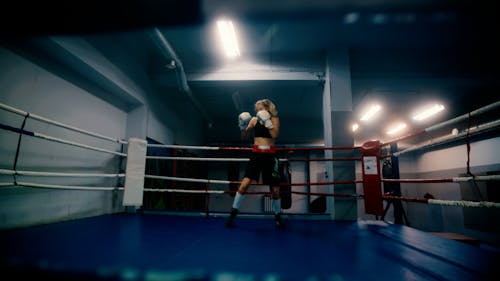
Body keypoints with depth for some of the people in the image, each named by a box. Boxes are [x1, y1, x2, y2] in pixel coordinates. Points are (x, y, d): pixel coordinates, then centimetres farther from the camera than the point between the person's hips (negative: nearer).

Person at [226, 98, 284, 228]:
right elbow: (245, 137, 7)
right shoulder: (254, 119, 7)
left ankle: (278, 217, 26)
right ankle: (233, 213, 3)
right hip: (256, 154, 1)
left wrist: (267, 121, -18)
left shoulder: (274, 119, 3)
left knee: (275, 190, 5)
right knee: (244, 184, -12)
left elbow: (275, 135, -13)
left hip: (270, 156, 0)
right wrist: (243, 127, -10)